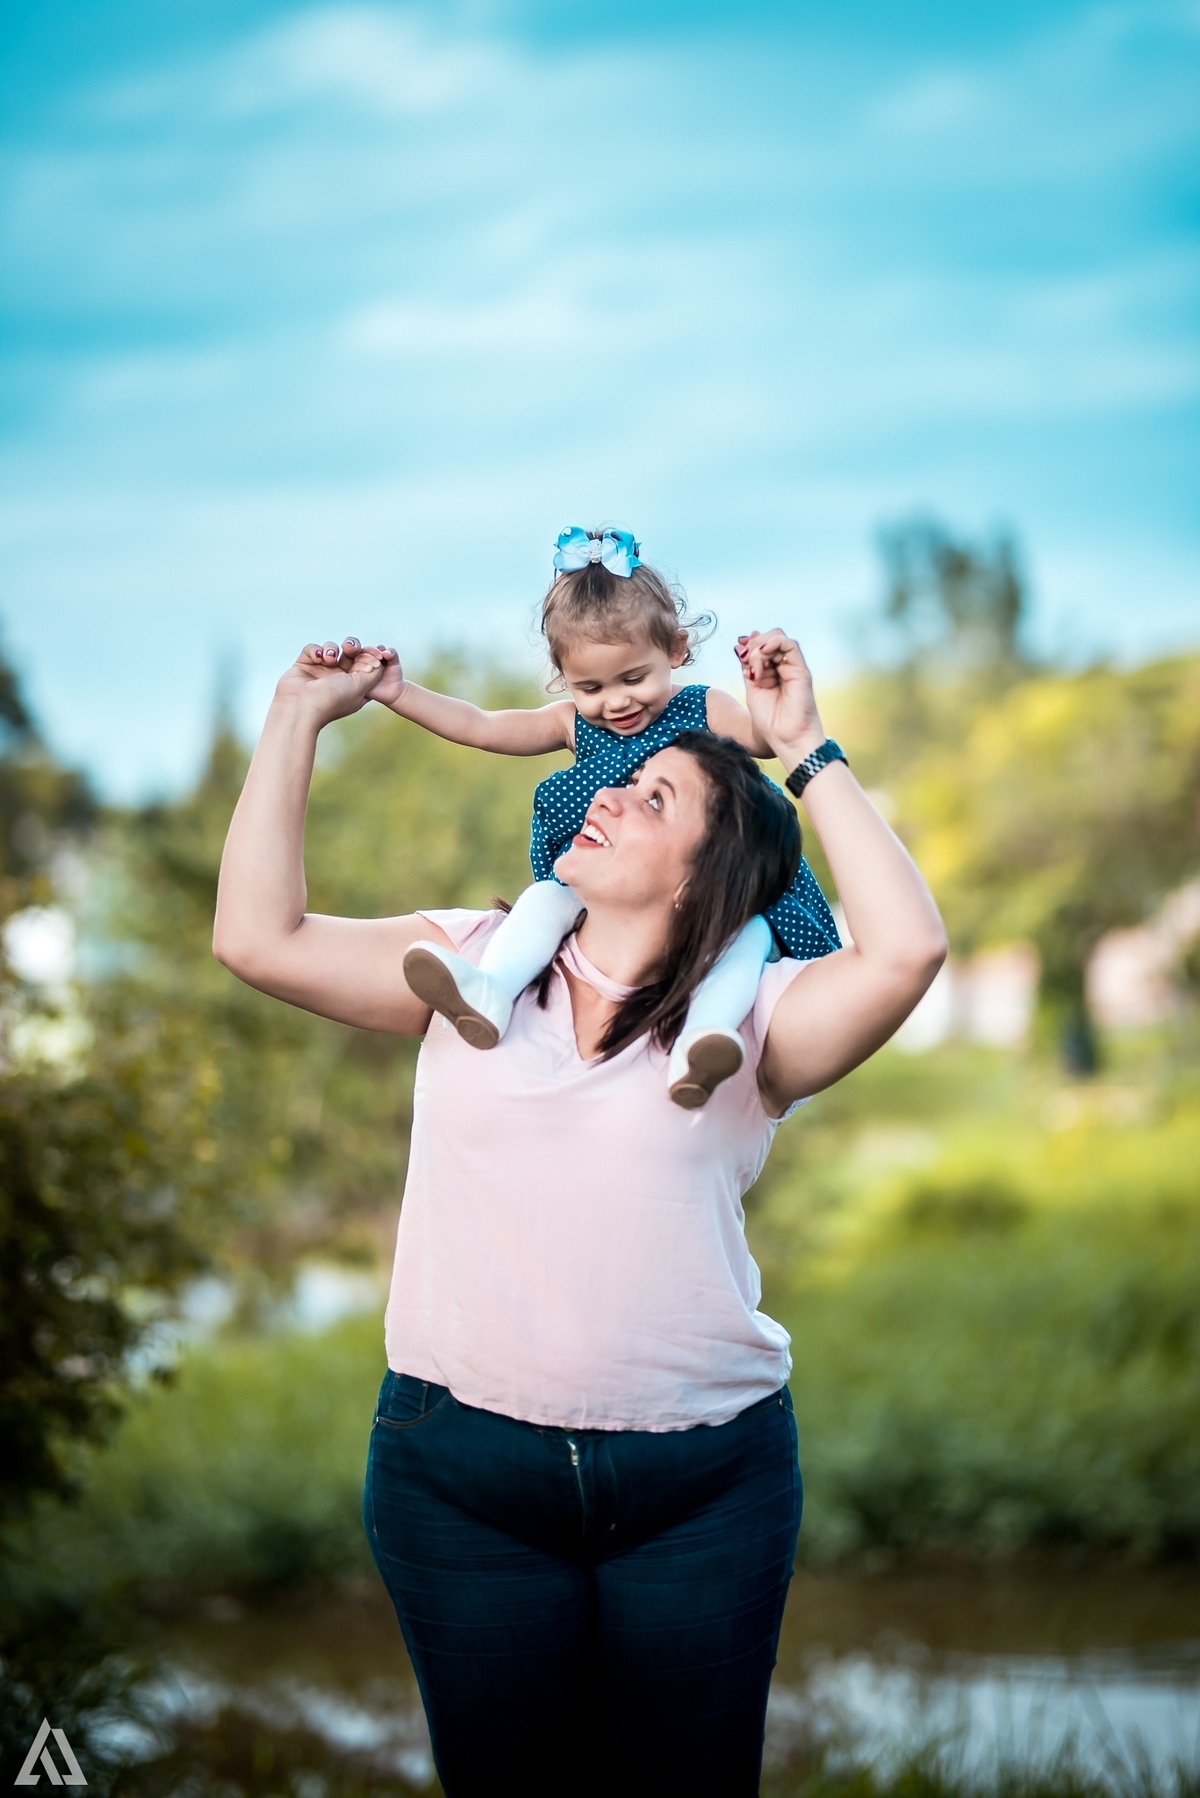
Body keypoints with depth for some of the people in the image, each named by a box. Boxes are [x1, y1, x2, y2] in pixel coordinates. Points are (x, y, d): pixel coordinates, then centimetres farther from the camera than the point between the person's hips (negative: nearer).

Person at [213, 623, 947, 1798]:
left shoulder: (747, 1014, -1)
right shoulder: (476, 964, 7)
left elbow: (906, 951, -19)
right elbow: (257, 937, 0)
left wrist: (806, 751, -12)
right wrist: (301, 715, 3)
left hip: (701, 1480, -1)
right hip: (461, 1468, 2)